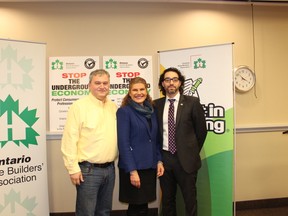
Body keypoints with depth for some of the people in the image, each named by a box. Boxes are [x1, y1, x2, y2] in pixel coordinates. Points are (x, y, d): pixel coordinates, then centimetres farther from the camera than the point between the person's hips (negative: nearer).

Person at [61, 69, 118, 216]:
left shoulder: (114, 107, 9)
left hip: (109, 169, 6)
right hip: (88, 170, -6)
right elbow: (70, 140, -13)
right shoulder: (79, 106, -10)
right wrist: (73, 168, -15)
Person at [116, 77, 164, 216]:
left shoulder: (152, 111, 10)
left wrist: (159, 161, 5)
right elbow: (123, 143, -14)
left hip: (150, 166, 6)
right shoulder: (124, 111, -8)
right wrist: (132, 170, -17)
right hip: (133, 167, -5)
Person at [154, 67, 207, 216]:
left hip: (185, 158, -2)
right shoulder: (156, 104, 4)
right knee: (167, 199, 13)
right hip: (164, 158, 3)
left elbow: (201, 130, 3)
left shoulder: (192, 102, -4)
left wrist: (193, 152, 7)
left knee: (190, 199, 7)